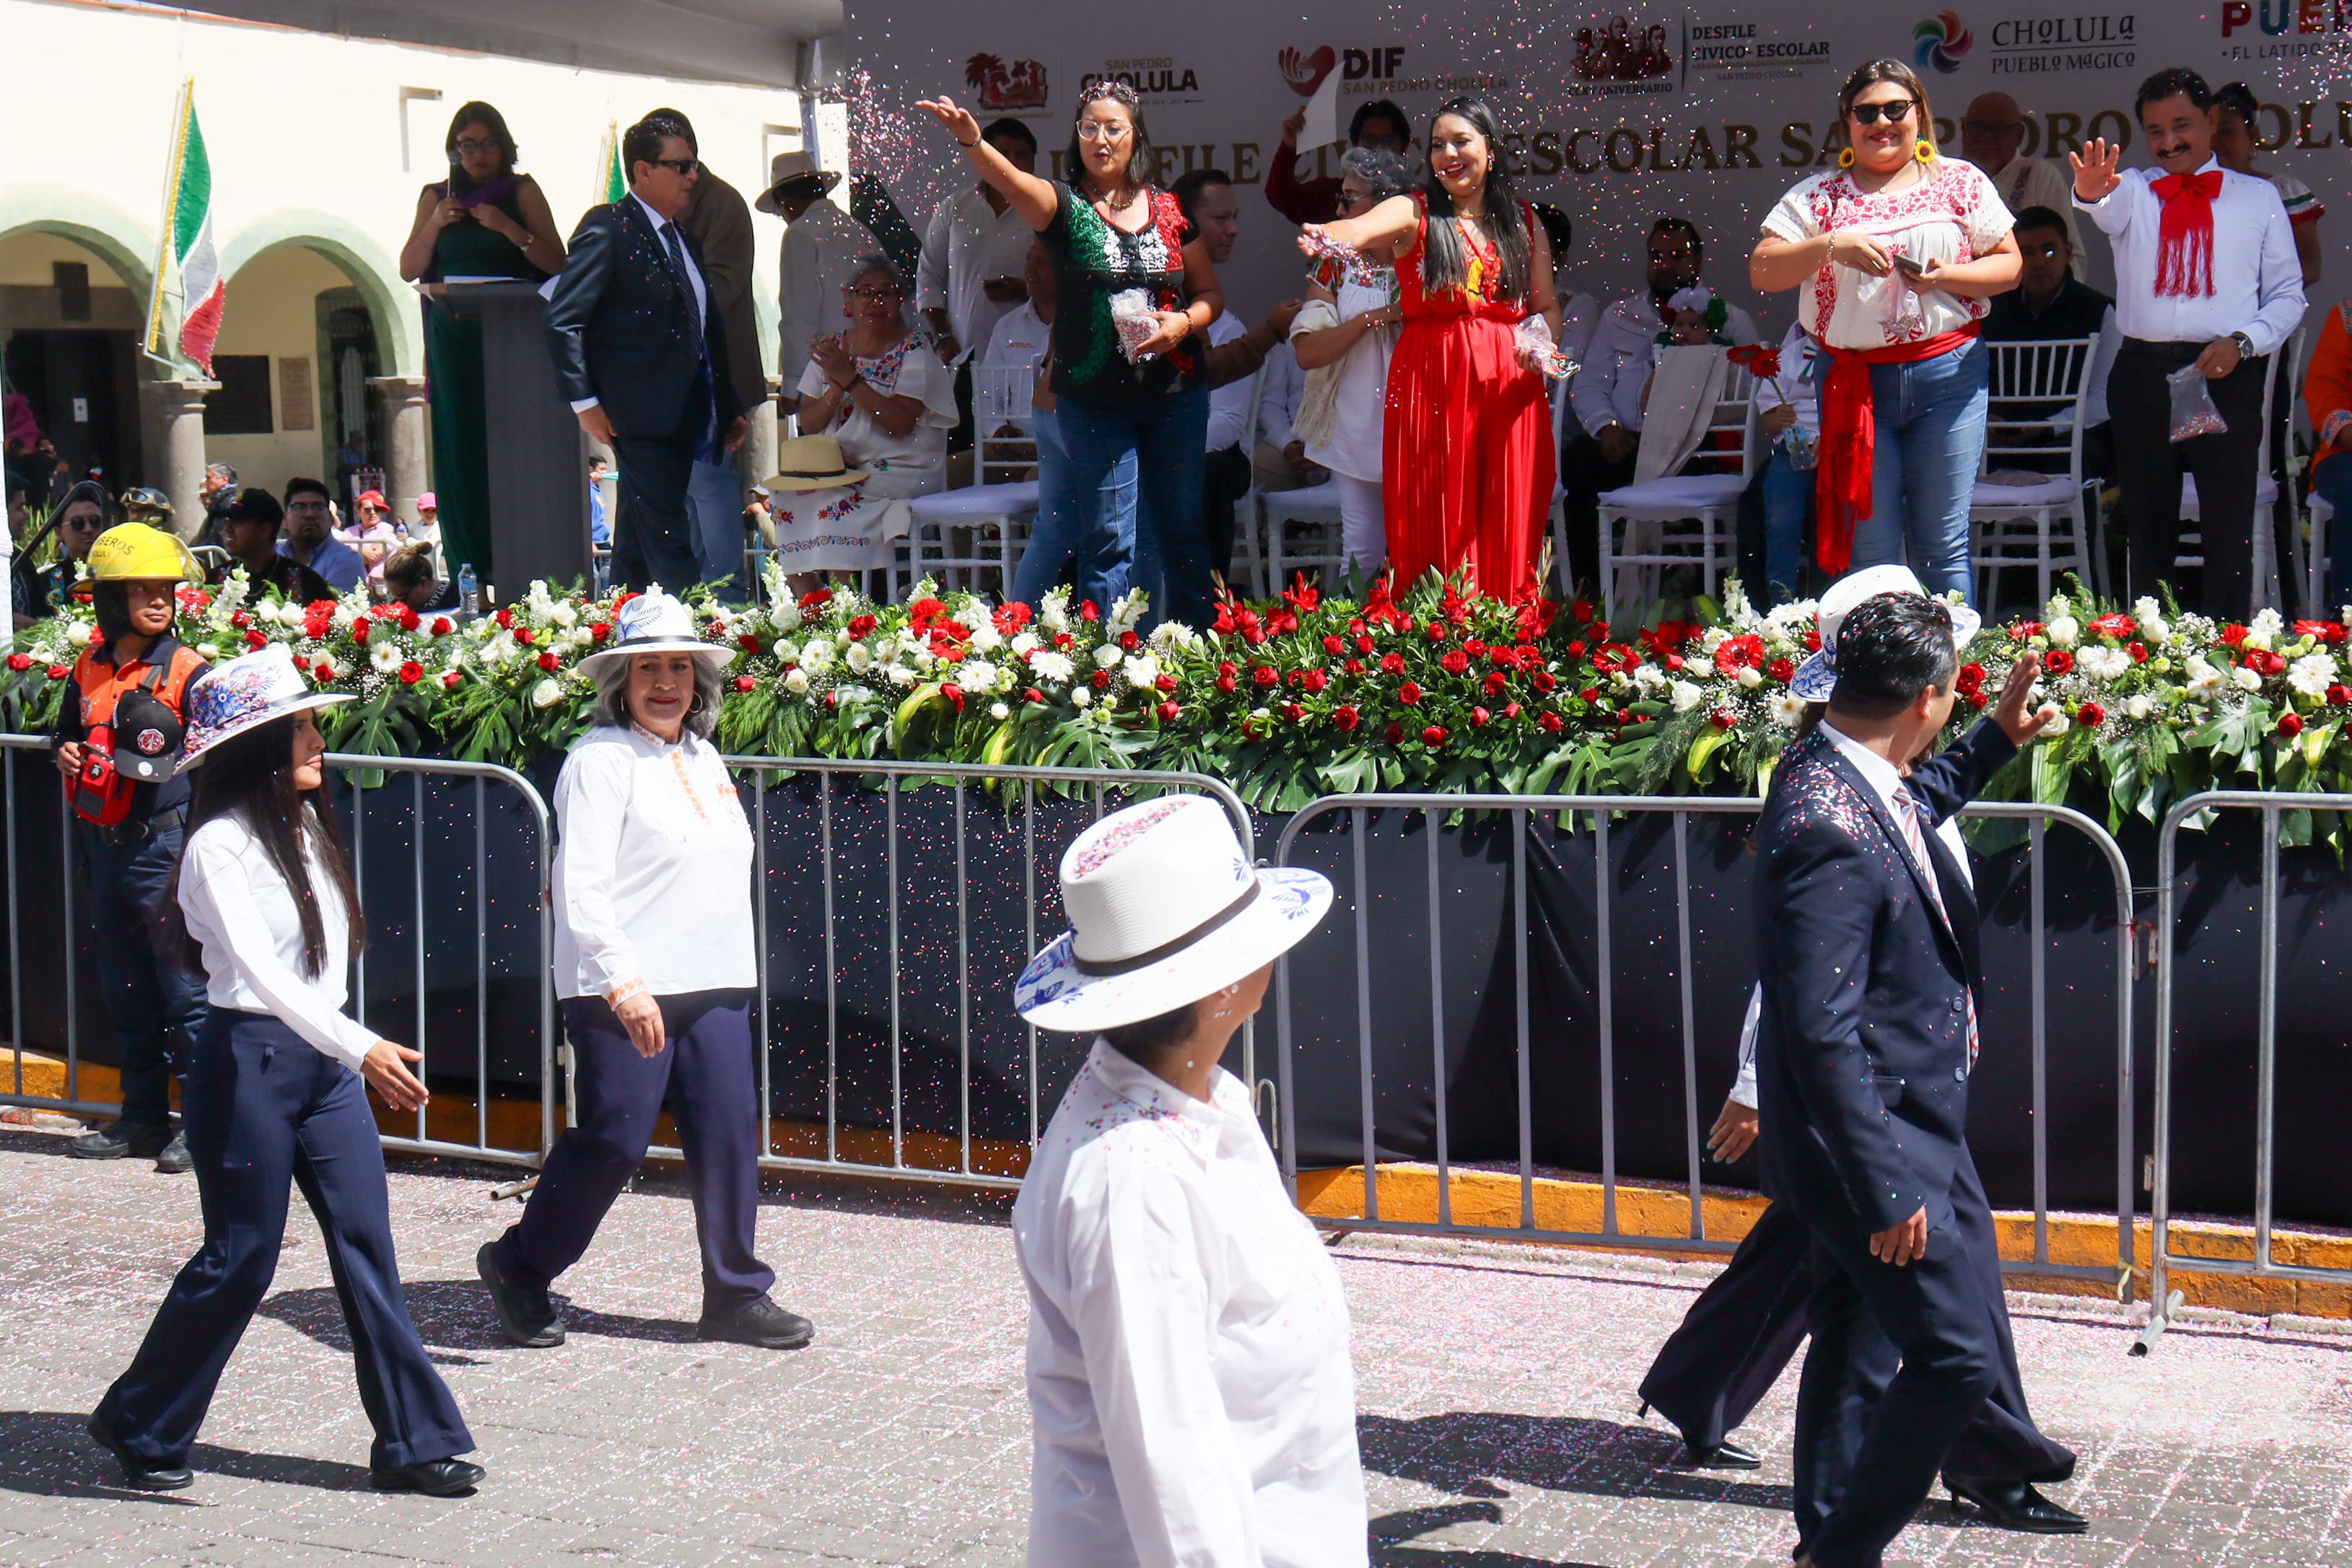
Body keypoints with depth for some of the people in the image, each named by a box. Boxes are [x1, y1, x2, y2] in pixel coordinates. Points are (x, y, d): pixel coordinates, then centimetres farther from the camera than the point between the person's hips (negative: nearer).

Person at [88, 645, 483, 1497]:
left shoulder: (310, 829, 11)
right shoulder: (220, 845, -13)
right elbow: (259, 969, -24)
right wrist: (360, 1047, -34)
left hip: (324, 1061, 7)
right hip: (247, 1061, -7)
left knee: (368, 1248, 2)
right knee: (241, 1258, 0)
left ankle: (415, 1441, 5)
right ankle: (138, 1426, 19)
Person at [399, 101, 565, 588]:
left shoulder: (521, 190, 5)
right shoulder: (437, 196, 13)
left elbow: (557, 262, -4)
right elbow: (409, 270, 8)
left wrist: (508, 228, -15)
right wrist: (434, 225, -7)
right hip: (453, 337, 2)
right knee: (461, 443, -1)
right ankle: (471, 563, 1)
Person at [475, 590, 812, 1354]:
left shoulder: (703, 758, 16)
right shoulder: (602, 759, -8)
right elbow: (580, 888, -16)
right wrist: (623, 984, -24)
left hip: (712, 983, 7)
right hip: (624, 989, -7)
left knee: (728, 1132, 3)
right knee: (615, 1139, -3)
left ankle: (735, 1294, 13)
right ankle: (518, 1266, 17)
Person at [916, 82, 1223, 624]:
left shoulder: (1169, 210, 6)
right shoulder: (1065, 205, -2)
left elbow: (1210, 293, 13)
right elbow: (1011, 181, -24)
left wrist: (1182, 322, -9)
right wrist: (970, 140, -44)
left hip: (1177, 397, 2)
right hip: (1092, 401, -2)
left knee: (1182, 530, 9)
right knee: (1109, 540, -1)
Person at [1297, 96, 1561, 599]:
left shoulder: (1524, 223, 14)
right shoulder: (1413, 214, 4)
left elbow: (1548, 306, 18)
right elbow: (1359, 229, -18)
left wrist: (1545, 348, -4)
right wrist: (1327, 237, -41)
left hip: (1508, 386, 3)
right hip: (1432, 382, -3)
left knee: (1507, 531, 0)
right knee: (1439, 528, -6)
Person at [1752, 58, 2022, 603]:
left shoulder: (1960, 182, 8)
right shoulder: (1818, 195, 6)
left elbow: (2009, 266, 7)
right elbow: (1761, 271, -2)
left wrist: (1946, 278, -11)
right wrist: (1831, 245, -17)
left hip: (1947, 375, 0)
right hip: (1855, 383, 0)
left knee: (1944, 547, 3)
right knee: (1869, 547, 2)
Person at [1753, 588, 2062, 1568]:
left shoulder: (1843, 778, 3)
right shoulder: (1826, 826, -28)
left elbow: (1915, 804, 32)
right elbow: (1821, 1033, -28)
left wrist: (1997, 741, 34)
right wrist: (1886, 1190, -26)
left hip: (1887, 1130, 10)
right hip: (1876, 1141, -10)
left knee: (1858, 1352, 19)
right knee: (1956, 1355, -5)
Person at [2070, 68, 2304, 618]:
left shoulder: (2259, 197, 10)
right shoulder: (2133, 190, 11)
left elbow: (2288, 295, 9)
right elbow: (2108, 206, -15)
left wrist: (2242, 342, -11)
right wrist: (2092, 189, -41)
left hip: (2226, 375, -1)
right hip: (2143, 374, 1)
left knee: (2229, 529, -3)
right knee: (2148, 528, 8)